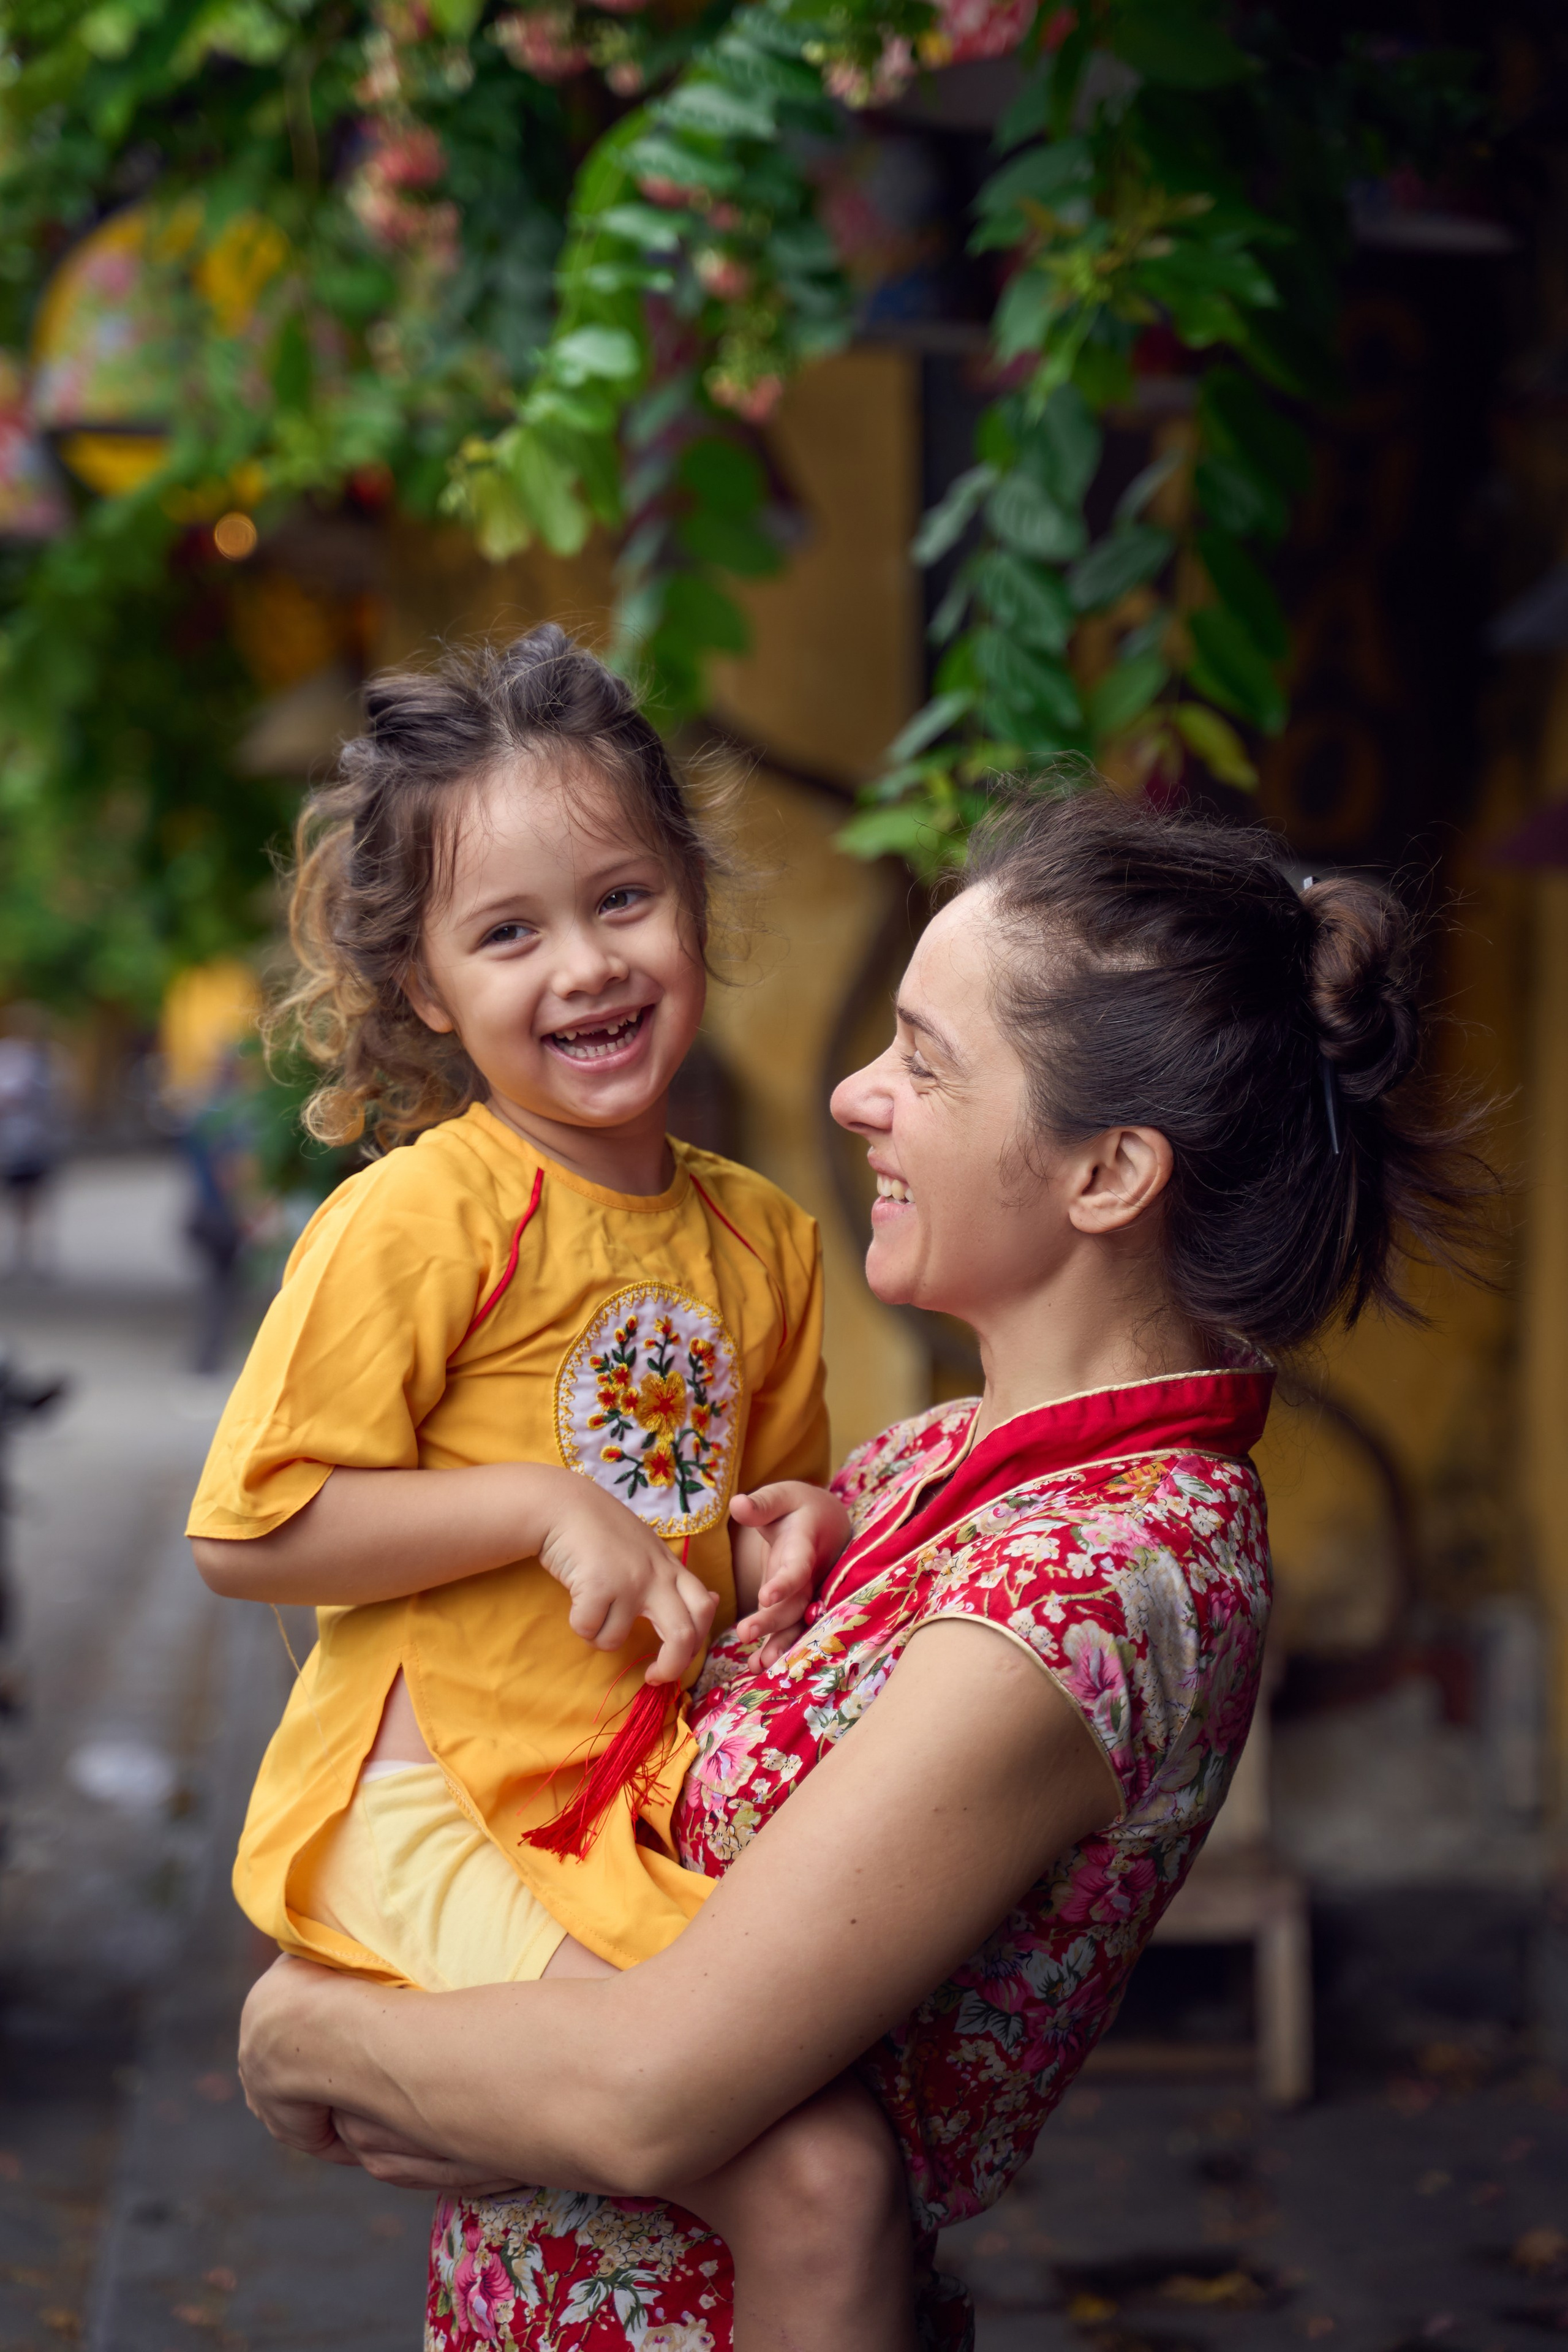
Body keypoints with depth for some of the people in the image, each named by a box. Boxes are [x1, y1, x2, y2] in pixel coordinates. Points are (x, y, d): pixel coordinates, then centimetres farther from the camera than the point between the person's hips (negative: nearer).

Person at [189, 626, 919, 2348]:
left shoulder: (761, 1237, 12)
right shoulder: (420, 1217, -9)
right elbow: (245, 1533, -11)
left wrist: (787, 1531, 5)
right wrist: (548, 1509, -15)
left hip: (653, 1802, 8)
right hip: (434, 1802, -7)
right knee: (817, 2168, -22)